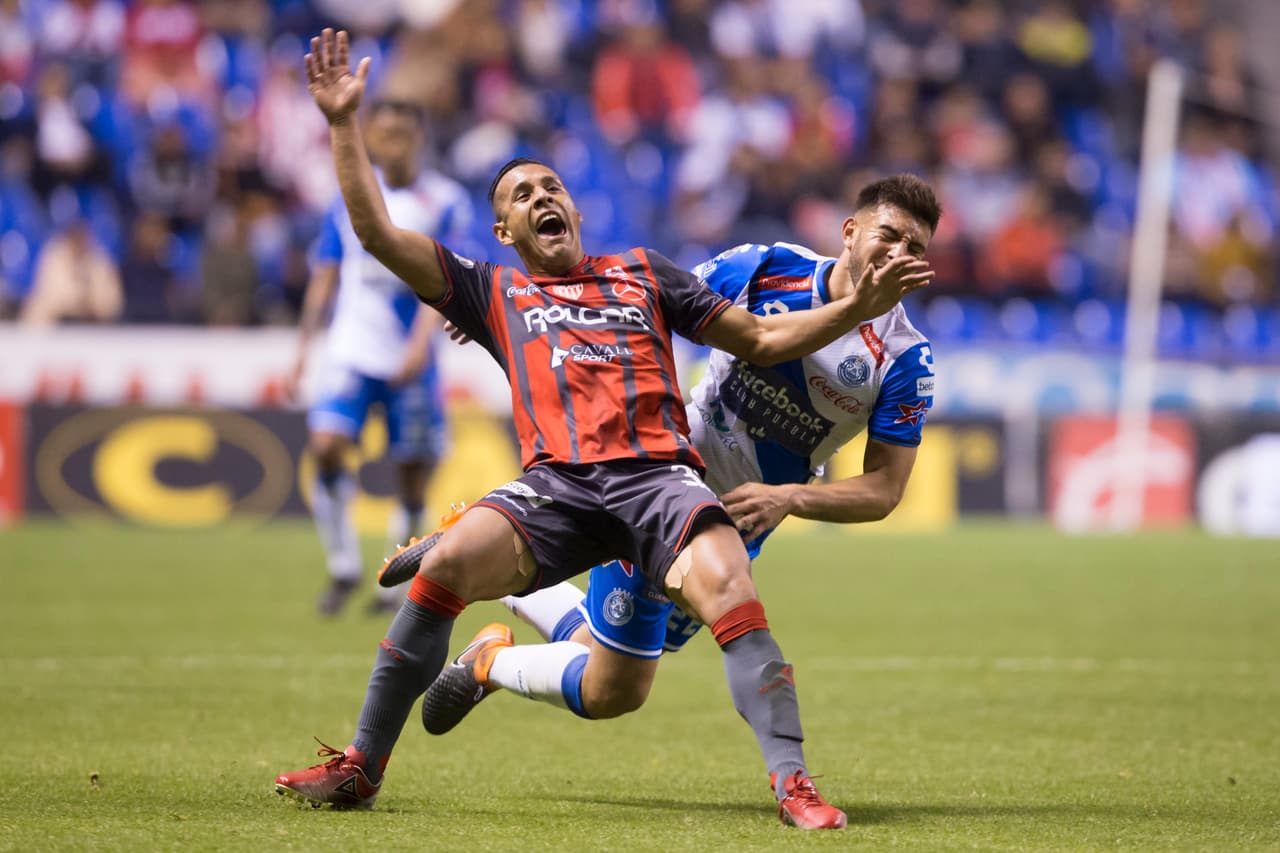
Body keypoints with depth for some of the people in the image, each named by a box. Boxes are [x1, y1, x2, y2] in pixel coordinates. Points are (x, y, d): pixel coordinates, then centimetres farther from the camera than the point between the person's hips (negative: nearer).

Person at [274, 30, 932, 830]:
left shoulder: (641, 273, 27)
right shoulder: (494, 292, 24)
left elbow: (763, 338, 26)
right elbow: (379, 233, 17)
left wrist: (857, 308, 13)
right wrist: (344, 125, 12)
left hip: (658, 471, 0)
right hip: (557, 481, 0)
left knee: (728, 586, -28)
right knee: (445, 565, -24)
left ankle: (795, 784, -31)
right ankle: (362, 767, -11)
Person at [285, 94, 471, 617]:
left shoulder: (444, 201, -1)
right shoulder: (351, 198, 8)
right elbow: (324, 279, 14)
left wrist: (420, 342, -22)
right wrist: (303, 347, 9)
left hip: (410, 360, -2)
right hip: (351, 352, 2)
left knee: (413, 472, 1)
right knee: (326, 446, -17)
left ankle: (396, 584, 18)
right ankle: (343, 568, -1)